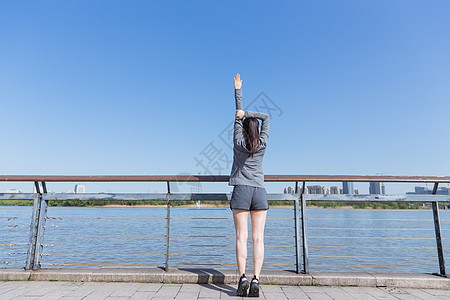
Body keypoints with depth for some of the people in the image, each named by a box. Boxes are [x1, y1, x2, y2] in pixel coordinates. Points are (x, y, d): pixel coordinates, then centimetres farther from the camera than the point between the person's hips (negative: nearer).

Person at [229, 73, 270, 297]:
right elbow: (266, 117, 15)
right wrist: (248, 113, 3)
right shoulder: (262, 145, 3)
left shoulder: (238, 143, 0)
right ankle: (256, 279, -4)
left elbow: (237, 115, 7)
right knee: (258, 238, 0)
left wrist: (238, 89, 13)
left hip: (241, 191, -1)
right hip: (259, 191, 2)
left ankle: (242, 277, -7)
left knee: (241, 237, -2)